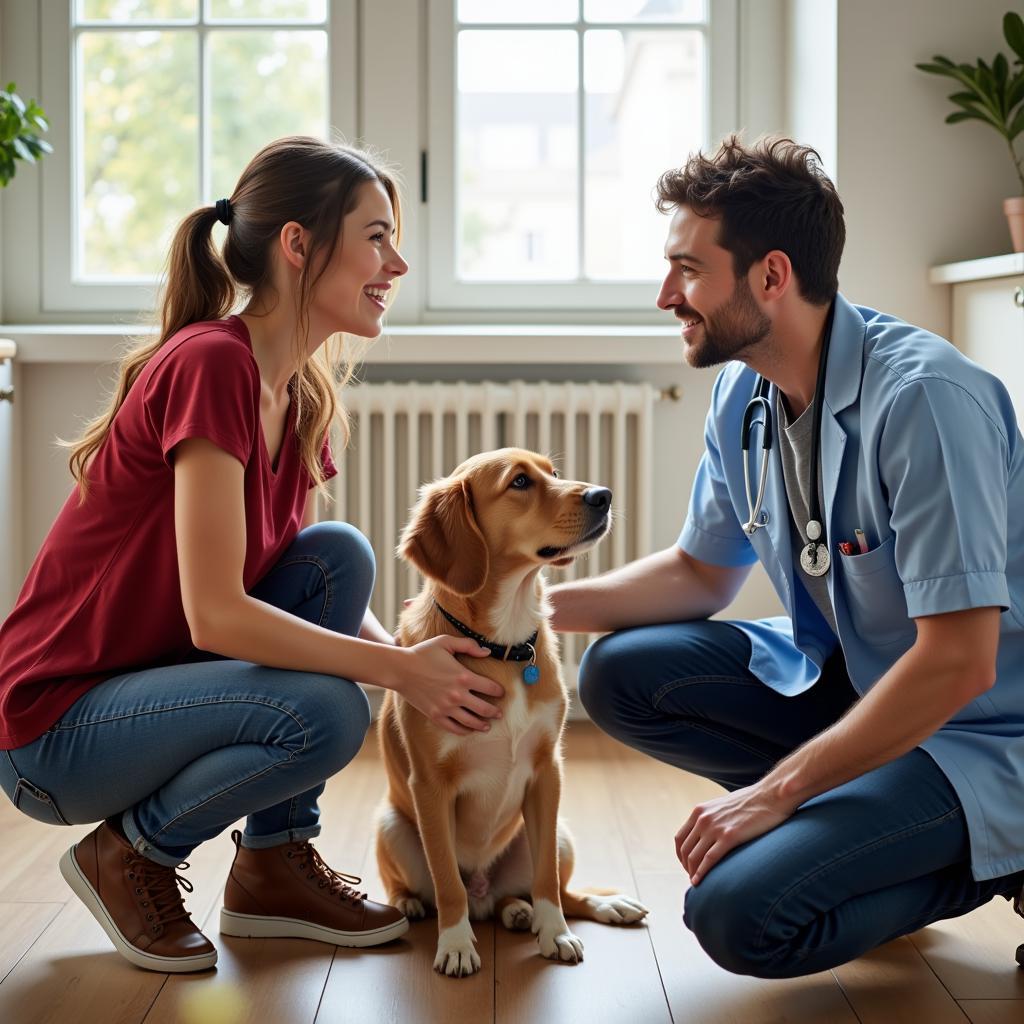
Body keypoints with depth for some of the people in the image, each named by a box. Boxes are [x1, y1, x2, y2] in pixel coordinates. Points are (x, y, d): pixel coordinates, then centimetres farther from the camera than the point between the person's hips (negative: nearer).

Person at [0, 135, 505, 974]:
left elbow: (325, 584, 10)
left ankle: (278, 861, 4)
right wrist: (400, 670, -20)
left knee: (341, 553, -6)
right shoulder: (212, 363, -23)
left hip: (152, 683, 9)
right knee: (325, 713, -27)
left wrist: (421, 666, -7)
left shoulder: (301, 396, 4)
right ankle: (129, 853, 0)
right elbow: (217, 615, -26)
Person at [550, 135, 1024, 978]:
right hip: (846, 679, 8)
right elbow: (702, 572, 14)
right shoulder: (743, 394, 0)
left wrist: (775, 791, -24)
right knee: (623, 672, -6)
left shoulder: (923, 397, -26)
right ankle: (844, 818, 4)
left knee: (742, 915, -23)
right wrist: (534, 605, -2)